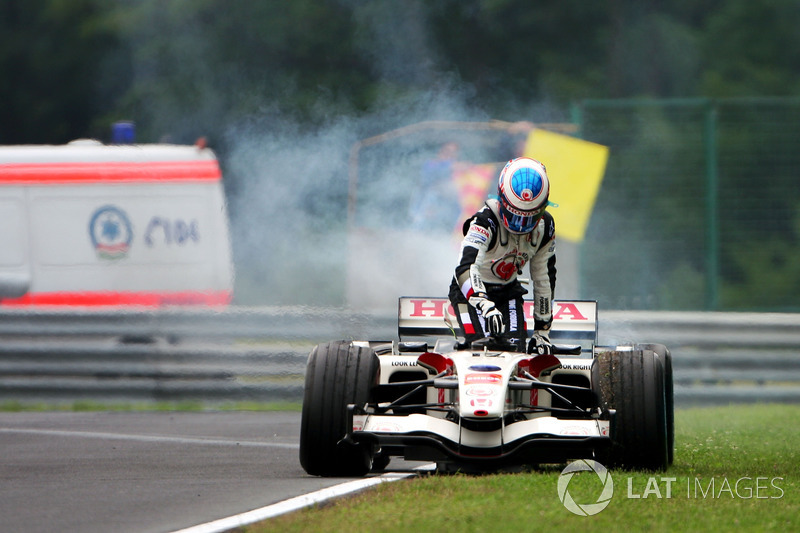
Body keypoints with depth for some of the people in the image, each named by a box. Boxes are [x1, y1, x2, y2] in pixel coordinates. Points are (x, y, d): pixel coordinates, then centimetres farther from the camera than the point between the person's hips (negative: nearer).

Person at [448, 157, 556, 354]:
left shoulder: (545, 227, -9)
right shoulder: (486, 221, -28)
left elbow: (544, 278, 2)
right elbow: (465, 267, -42)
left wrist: (542, 331, 2)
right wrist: (485, 305, -59)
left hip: (508, 291, 5)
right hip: (473, 292, -5)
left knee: (517, 348, -16)